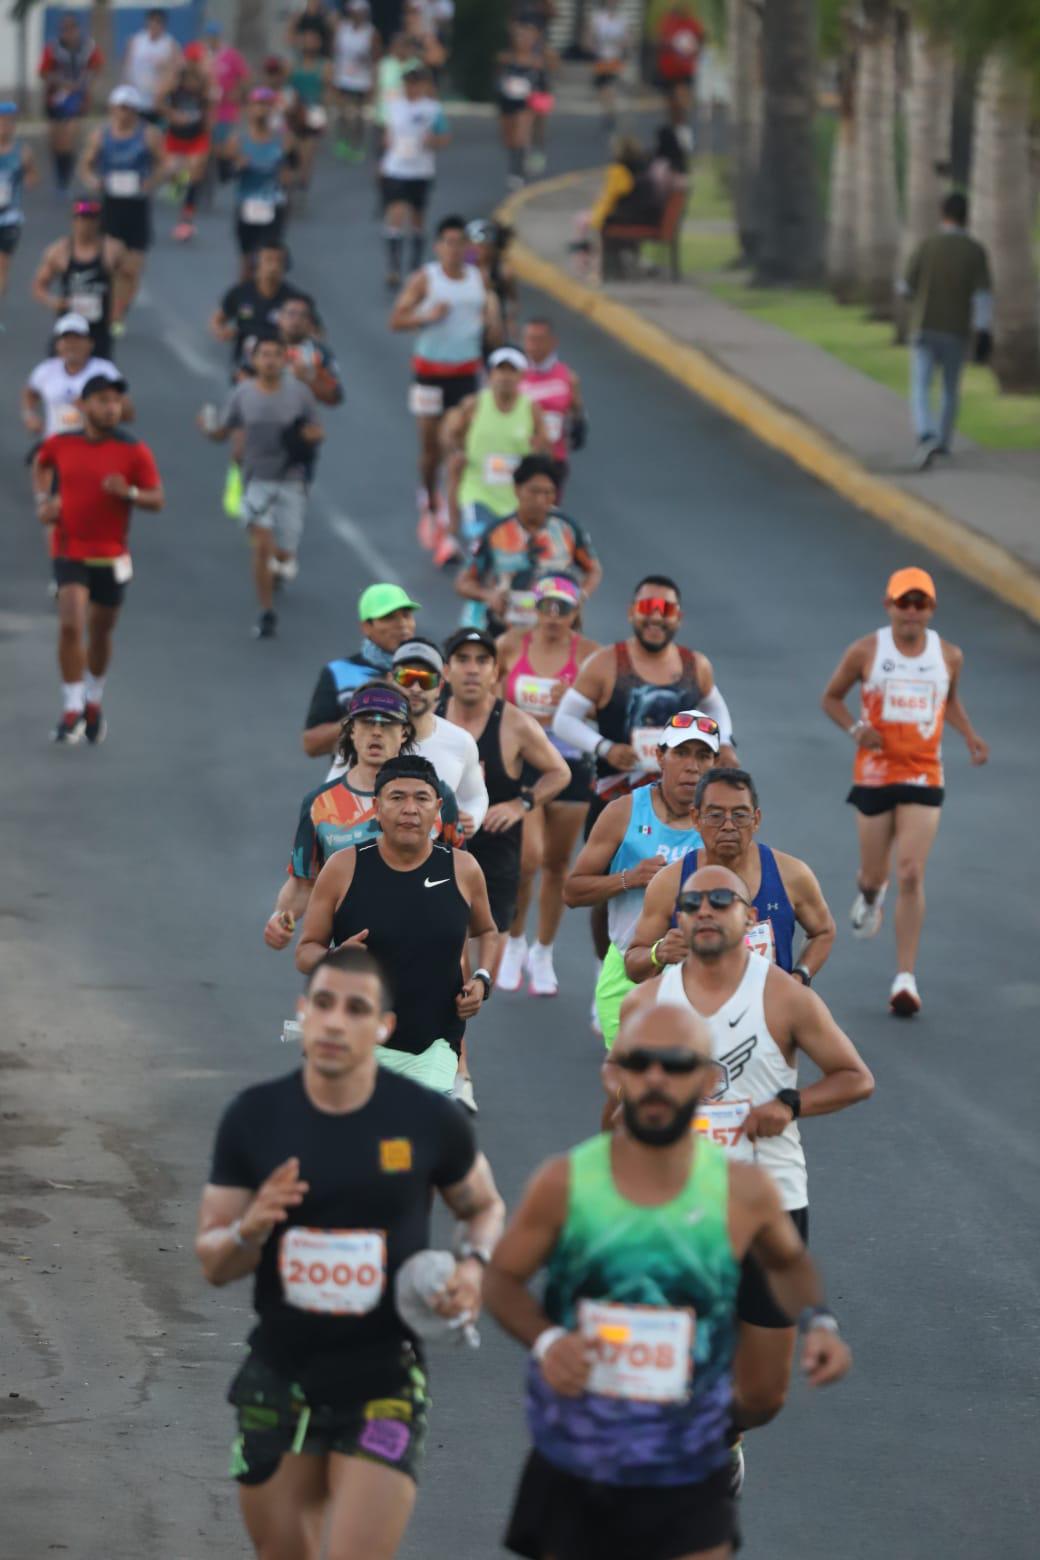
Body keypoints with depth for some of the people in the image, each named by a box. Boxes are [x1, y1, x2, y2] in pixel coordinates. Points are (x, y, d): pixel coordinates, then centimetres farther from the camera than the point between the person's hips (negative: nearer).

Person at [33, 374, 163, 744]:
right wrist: (43, 499, 6)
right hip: (69, 551, 0)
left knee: (100, 633, 12)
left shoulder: (134, 452, -7)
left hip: (111, 556, 0)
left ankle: (93, 703, 36)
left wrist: (129, 493, -25)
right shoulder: (60, 444, -2)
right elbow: (41, 464, 22)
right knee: (70, 626, -16)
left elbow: (157, 501, -6)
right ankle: (72, 710, -10)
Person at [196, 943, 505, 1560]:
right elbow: (213, 1264, 1)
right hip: (279, 1380, 2)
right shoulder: (254, 1117, -3)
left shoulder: (429, 1121, -7)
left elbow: (485, 1207, 12)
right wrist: (250, 1230, -21)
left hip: (384, 1386, -2)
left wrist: (475, 1265, -9)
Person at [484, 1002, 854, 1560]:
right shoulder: (563, 1184, -11)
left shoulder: (743, 1193, -8)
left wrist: (816, 1320, -6)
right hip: (569, 1475, 1)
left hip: (688, 1486, -1)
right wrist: (544, 1339, -16)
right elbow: (502, 1277, 4)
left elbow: (788, 1261, 14)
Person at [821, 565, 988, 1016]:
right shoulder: (866, 652, -5)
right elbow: (831, 697, 6)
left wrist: (970, 736, 3)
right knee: (875, 874, 9)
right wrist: (855, 728, -12)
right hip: (874, 773, 0)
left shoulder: (948, 656, 2)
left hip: (924, 778, 0)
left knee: (911, 877, -11)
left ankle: (906, 979, -10)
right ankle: (869, 894, 51)